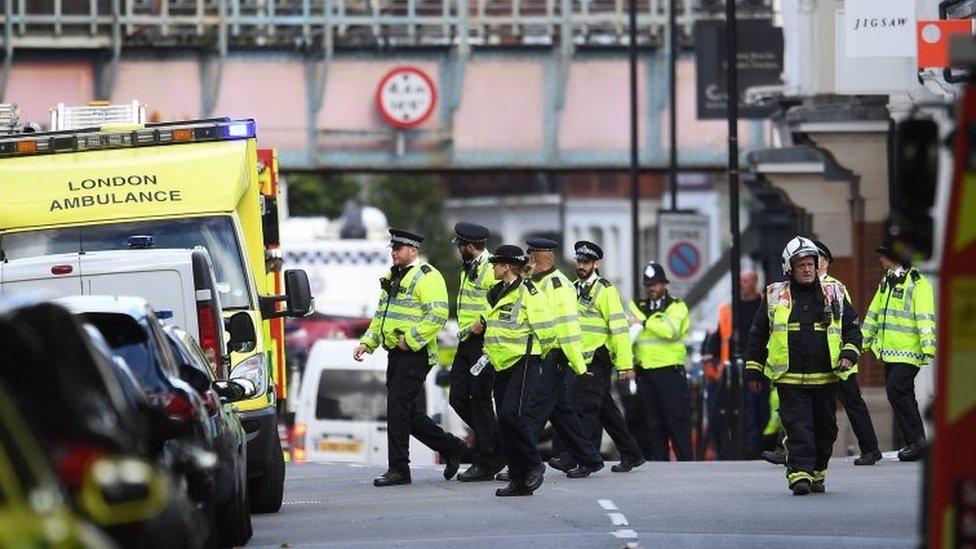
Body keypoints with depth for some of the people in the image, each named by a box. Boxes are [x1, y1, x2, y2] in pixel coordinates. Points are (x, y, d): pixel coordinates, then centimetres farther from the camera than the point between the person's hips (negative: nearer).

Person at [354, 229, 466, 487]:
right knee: (407, 411, 11)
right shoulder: (392, 278, 19)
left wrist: (411, 340, -21)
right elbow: (381, 315, 27)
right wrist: (367, 342, 14)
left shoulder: (427, 277, -11)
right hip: (396, 353, 10)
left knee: (398, 406, -11)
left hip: (415, 355, -10)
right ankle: (451, 448, 25)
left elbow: (438, 315, -20)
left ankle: (398, 469, -6)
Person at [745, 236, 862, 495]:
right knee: (798, 428, -12)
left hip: (825, 377, 2)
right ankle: (799, 475, -16)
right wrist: (753, 368, 11)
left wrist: (848, 354, -3)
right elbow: (757, 334, 13)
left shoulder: (835, 294, 9)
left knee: (825, 430, 9)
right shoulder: (774, 296, 8)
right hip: (790, 379, -2)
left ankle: (817, 474, 23)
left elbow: (853, 328, 14)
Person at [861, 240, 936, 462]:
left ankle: (916, 440, -12)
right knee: (899, 394, 8)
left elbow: (925, 318, -17)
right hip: (890, 351, 9)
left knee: (896, 389, -18)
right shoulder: (887, 281, 17)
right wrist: (861, 342, 26)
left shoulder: (917, 283, -10)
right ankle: (913, 443, 13)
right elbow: (874, 313, 25)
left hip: (908, 352, -9)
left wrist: (928, 348, -24)